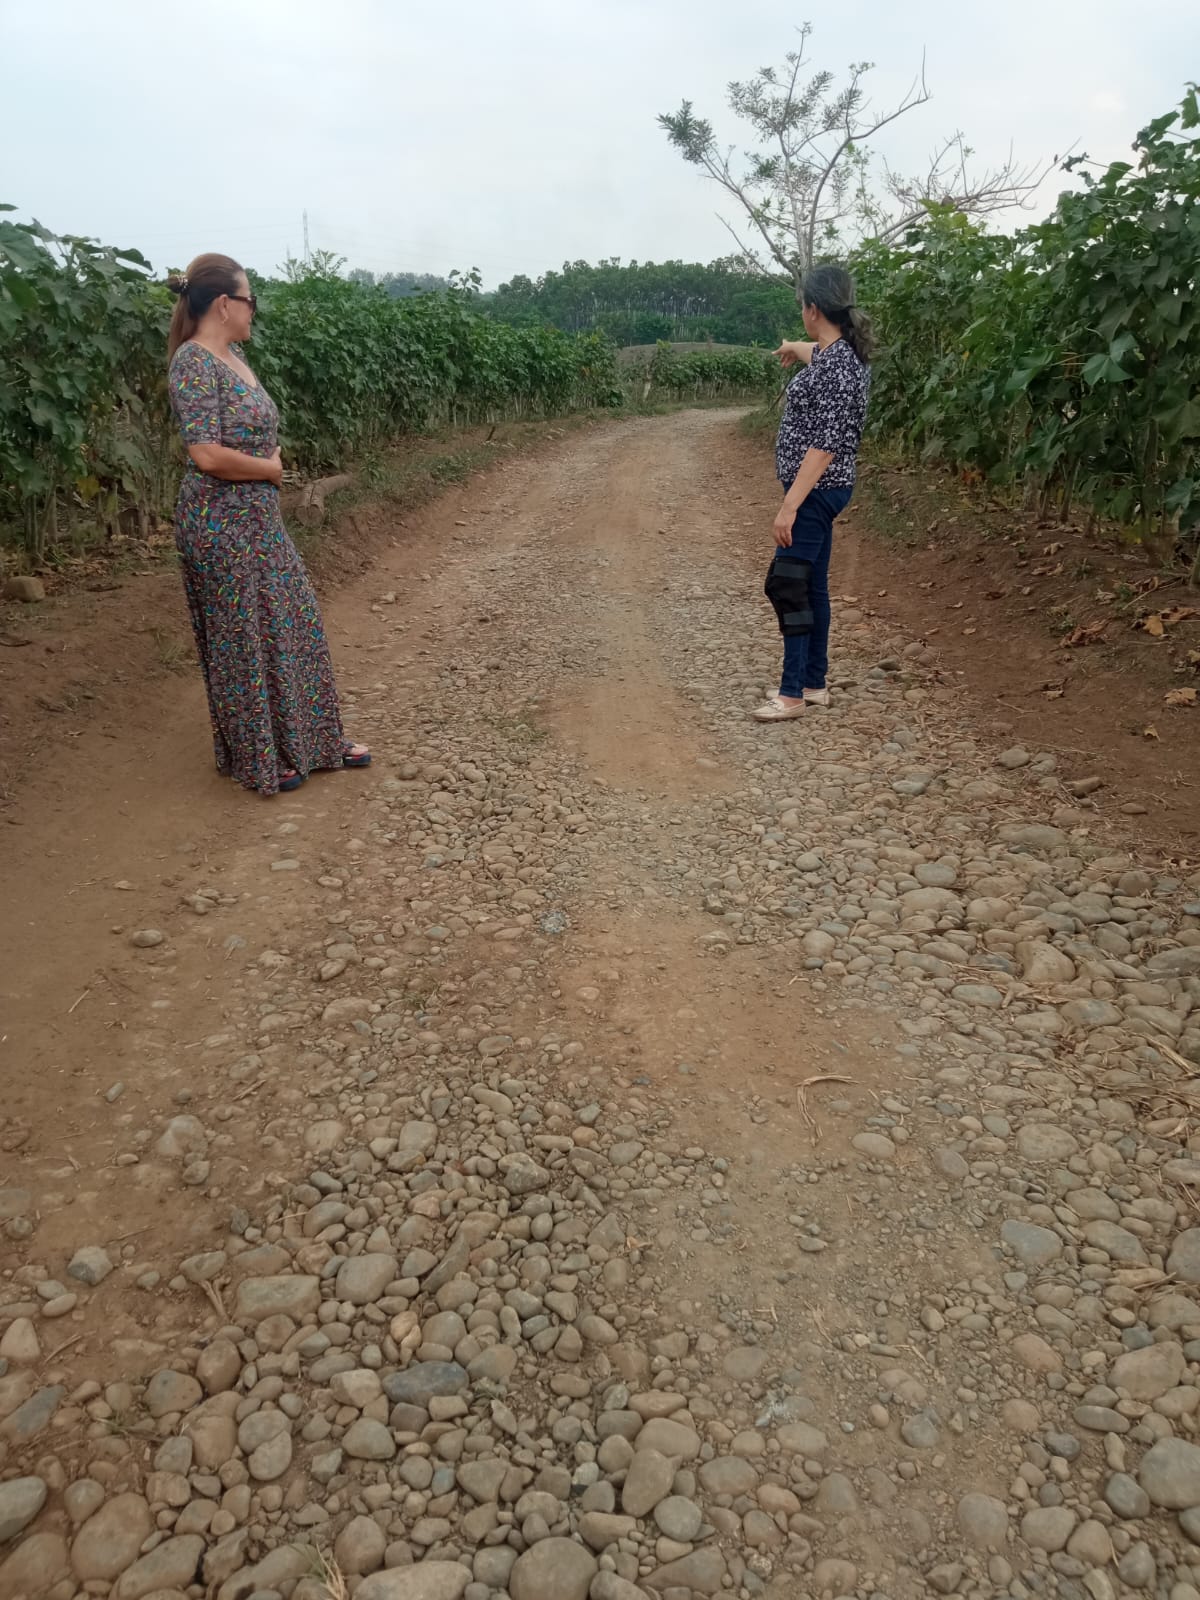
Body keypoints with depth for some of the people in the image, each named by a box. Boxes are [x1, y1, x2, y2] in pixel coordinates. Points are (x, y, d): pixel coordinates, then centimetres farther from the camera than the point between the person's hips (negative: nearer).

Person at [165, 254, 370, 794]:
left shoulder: (233, 355, 11)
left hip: (260, 517, 9)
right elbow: (207, 455, -24)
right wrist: (271, 469, -9)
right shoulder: (194, 362, -16)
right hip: (222, 524, -9)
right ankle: (258, 758, 18)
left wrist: (269, 464, -1)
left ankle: (312, 739, 27)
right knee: (243, 639, 3)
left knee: (292, 624, 14)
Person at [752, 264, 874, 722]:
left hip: (815, 491, -10)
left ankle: (792, 693, -2)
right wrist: (796, 348, 58)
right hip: (818, 490, 10)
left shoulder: (836, 366, -20)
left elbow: (825, 445, -25)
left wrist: (789, 505, -27)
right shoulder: (839, 352, 9)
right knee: (811, 586, 12)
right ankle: (814, 683, 20)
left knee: (786, 585, -7)